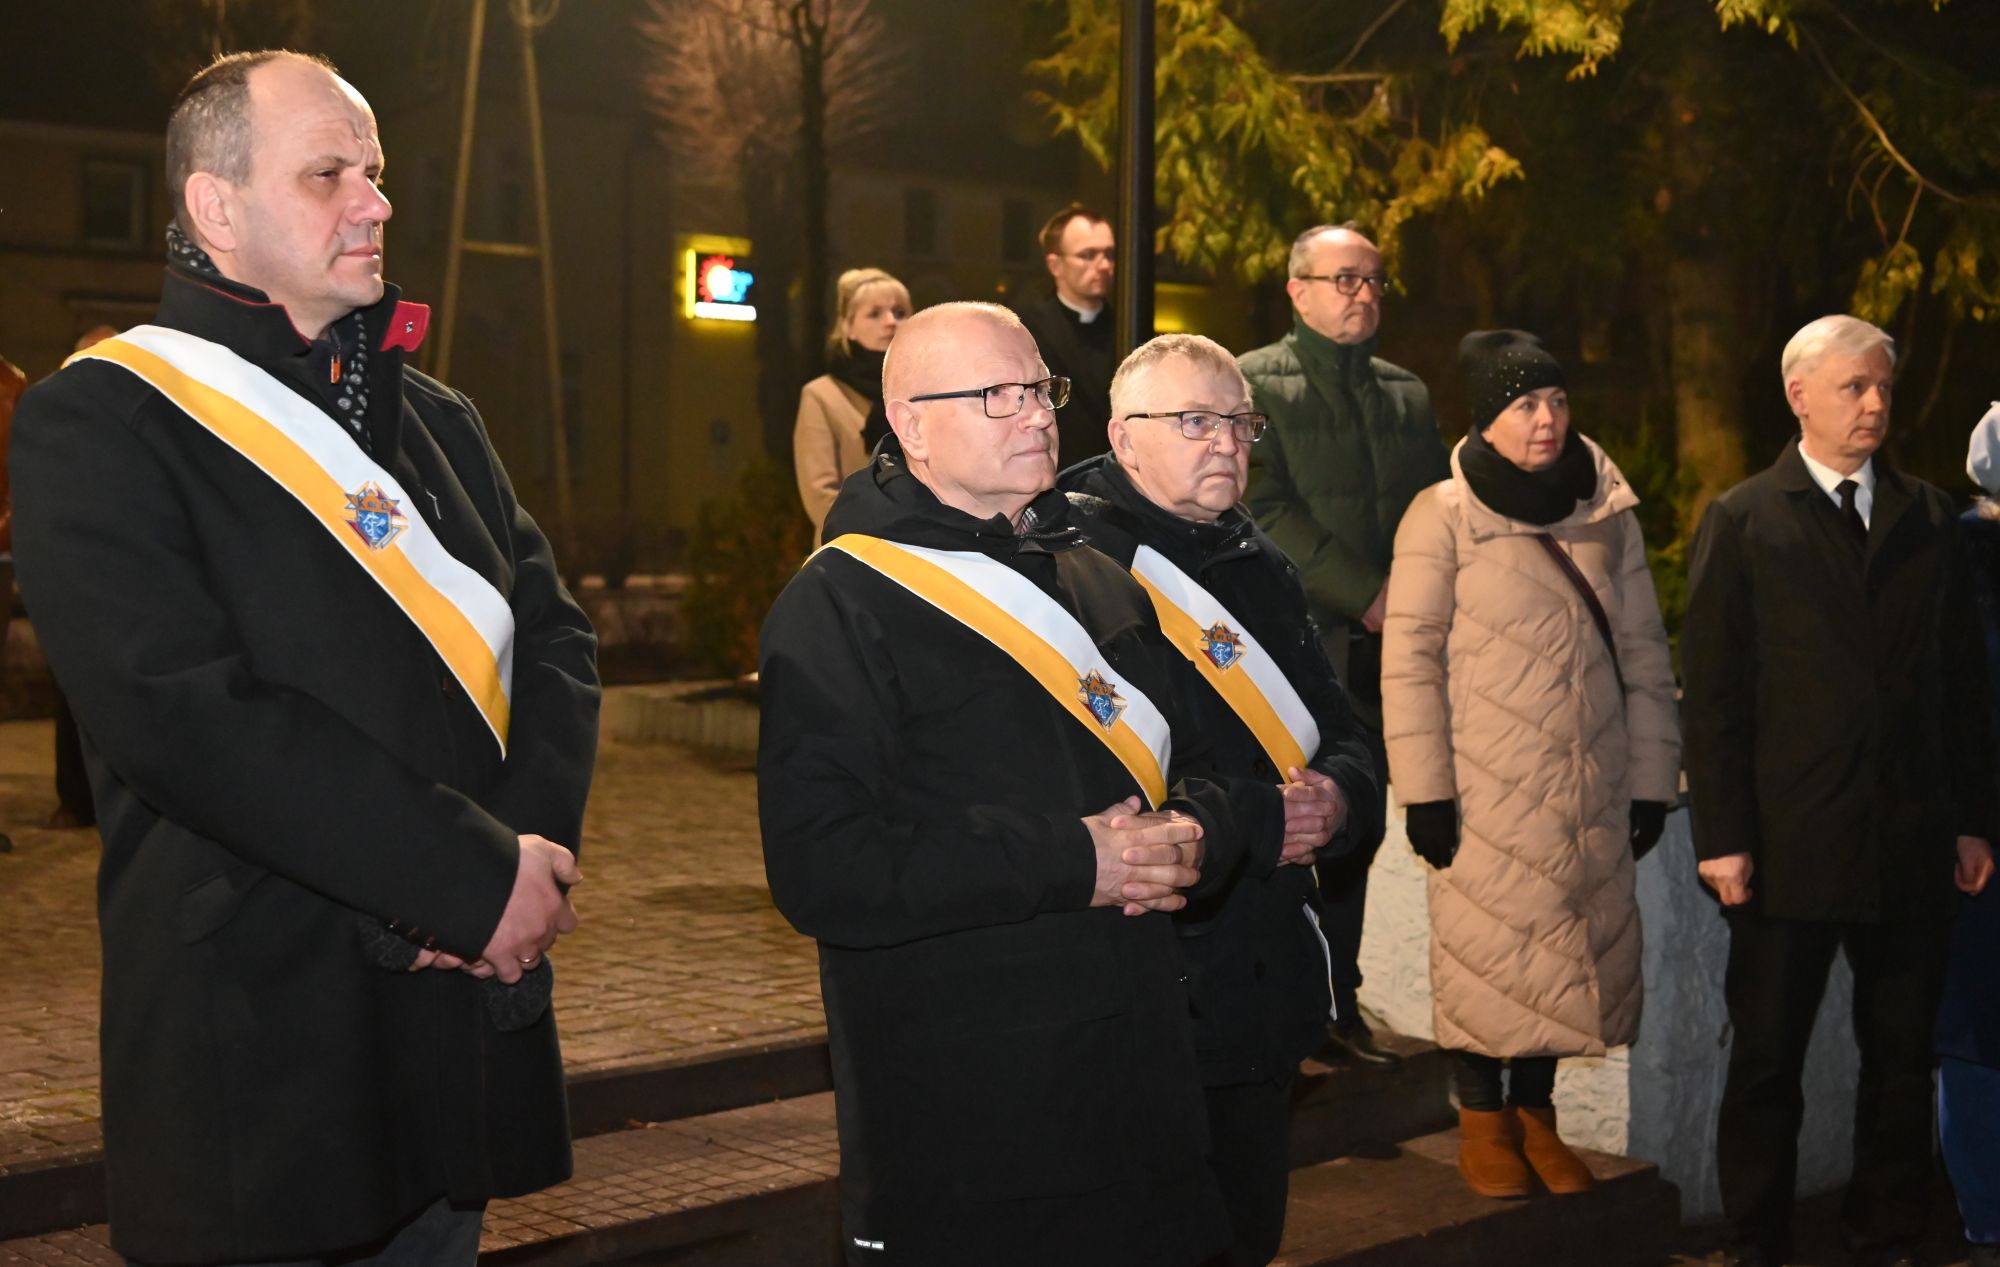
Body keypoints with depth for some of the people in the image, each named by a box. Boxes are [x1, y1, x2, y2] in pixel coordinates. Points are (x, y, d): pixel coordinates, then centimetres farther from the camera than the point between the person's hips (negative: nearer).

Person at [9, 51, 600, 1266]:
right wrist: (477, 878, -20)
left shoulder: (436, 420, 15)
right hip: (256, 1053, -6)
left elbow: (554, 633, 10)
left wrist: (538, 840, -11)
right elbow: (183, 713, -19)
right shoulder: (101, 424, -8)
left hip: (465, 1011, 6)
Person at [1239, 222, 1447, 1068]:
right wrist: (1365, 593, -14)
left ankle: (1337, 1007, 17)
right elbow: (1266, 508, -11)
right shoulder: (1254, 382, -2)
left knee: (1354, 836, 8)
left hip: (1379, 651, 5)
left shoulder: (1406, 394, 18)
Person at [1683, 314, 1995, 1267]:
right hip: (1791, 841, -3)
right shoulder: (1742, 521, 0)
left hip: (1913, 844, 3)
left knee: (1901, 1057, 10)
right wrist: (1721, 836, -8)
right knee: (1767, 1062, 5)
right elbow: (1712, 690, -3)